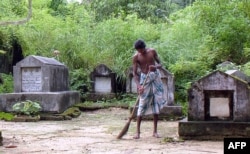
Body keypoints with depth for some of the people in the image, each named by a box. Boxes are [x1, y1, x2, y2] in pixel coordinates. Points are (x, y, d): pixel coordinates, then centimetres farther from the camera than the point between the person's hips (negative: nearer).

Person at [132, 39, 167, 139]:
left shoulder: (152, 51, 0)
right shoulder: (136, 57, -5)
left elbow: (160, 64, 6)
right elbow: (135, 73, -6)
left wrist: (156, 67, -18)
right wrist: (138, 85, -20)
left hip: (155, 77, 2)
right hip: (144, 79, -2)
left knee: (156, 104, 2)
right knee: (142, 105, -6)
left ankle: (155, 131, 8)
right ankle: (138, 131, 0)